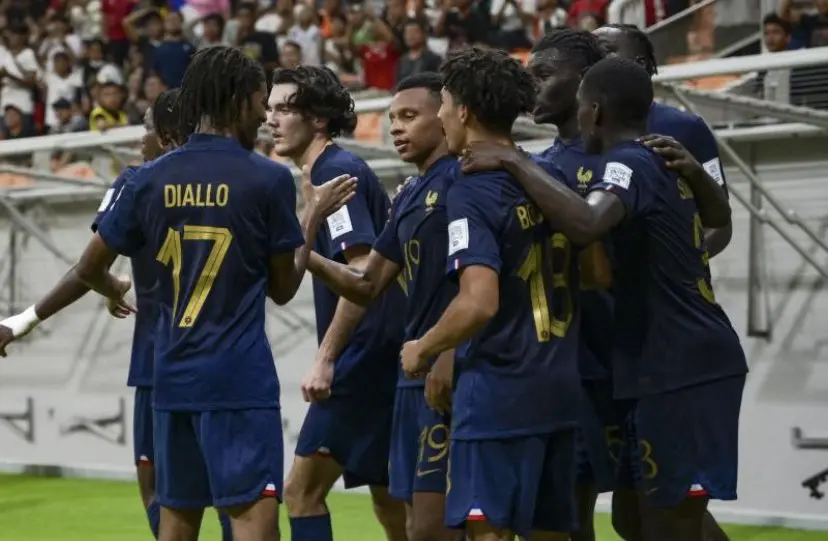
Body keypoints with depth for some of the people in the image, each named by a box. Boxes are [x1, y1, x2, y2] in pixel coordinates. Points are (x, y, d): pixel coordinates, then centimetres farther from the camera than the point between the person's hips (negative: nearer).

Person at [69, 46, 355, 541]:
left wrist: (116, 291, 33)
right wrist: (313, 216, 15)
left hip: (173, 376, 5)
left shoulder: (153, 179, 5)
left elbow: (89, 268, 10)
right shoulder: (267, 179, -7)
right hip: (240, 380, -5)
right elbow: (283, 288, 2)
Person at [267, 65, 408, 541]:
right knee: (390, 501, 14)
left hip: (362, 359, -10)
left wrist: (326, 358, -21)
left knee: (303, 489, -8)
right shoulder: (336, 169, 16)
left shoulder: (336, 171, -13)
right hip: (380, 359, 10)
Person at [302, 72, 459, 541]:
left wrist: (448, 354, -23)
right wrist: (306, 258, 6)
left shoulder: (461, 178, -9)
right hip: (417, 370, 10)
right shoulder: (409, 198, 19)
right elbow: (367, 287, 21)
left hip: (450, 374, -10)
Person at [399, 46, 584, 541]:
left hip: (498, 391, -8)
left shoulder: (471, 192, -13)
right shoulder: (551, 179, 9)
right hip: (560, 386, 8)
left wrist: (423, 349, -8)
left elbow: (479, 303, -23)